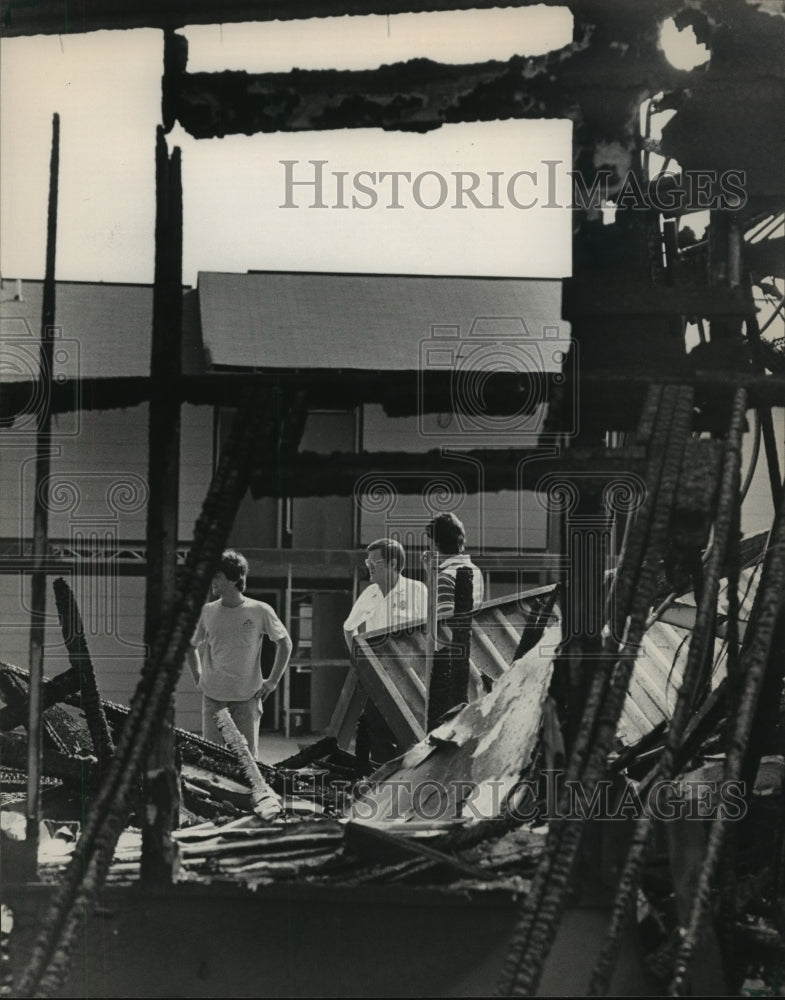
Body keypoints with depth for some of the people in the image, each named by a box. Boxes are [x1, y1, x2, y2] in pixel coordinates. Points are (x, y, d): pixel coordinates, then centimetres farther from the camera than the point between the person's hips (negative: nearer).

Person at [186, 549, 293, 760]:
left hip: (247, 697, -2)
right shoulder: (207, 612, 3)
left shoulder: (260, 611, -4)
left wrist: (273, 681, 4)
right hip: (213, 697, 2)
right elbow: (191, 646, 19)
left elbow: (284, 643, 9)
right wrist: (198, 678, 10)